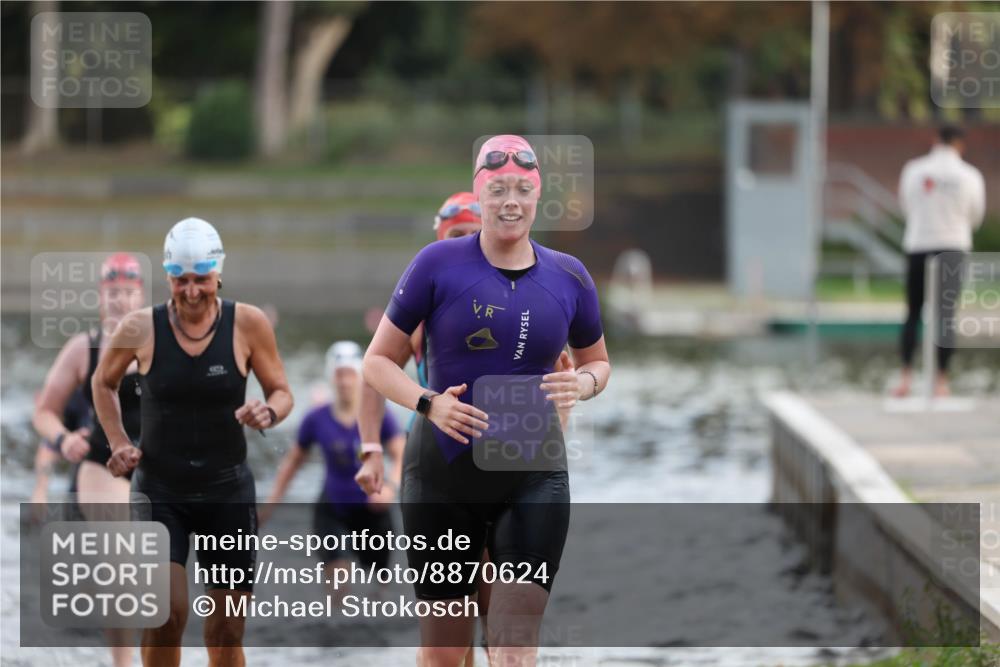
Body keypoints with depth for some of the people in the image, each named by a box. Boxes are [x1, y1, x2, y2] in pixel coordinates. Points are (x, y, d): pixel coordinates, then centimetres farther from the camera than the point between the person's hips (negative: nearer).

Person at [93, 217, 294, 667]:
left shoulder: (248, 324, -7)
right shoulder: (140, 329, -7)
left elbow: (281, 392, 4)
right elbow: (103, 383, 13)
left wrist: (269, 412, -19)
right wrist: (119, 443, 1)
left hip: (228, 490, 1)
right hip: (159, 491, -1)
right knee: (165, 614, -19)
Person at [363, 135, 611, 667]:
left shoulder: (568, 277, 4)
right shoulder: (439, 264, -5)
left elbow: (597, 361, 20)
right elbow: (378, 361, 0)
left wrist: (582, 384, -4)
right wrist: (429, 403, -18)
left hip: (533, 477, 1)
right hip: (444, 474, -1)